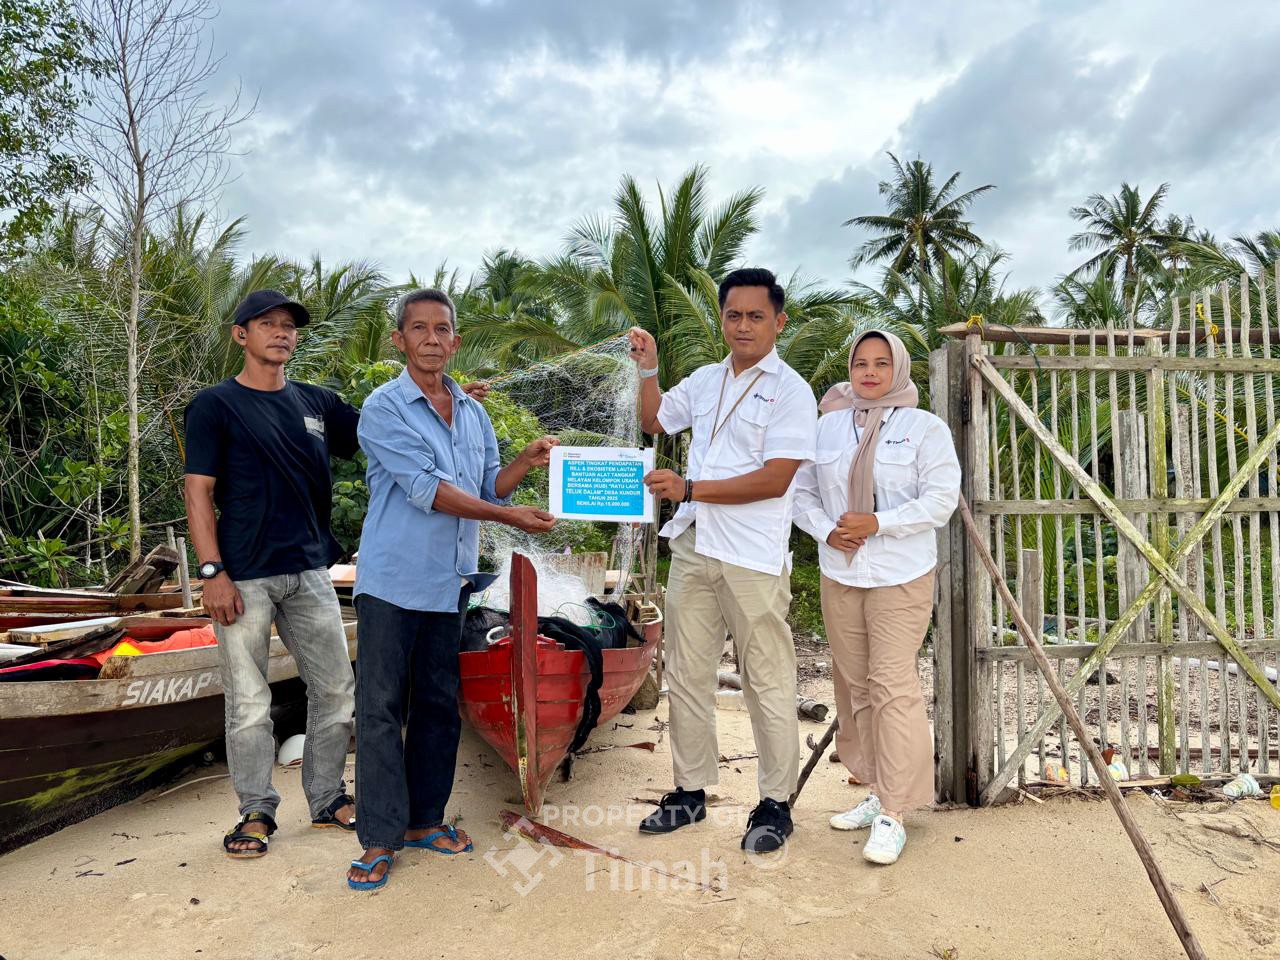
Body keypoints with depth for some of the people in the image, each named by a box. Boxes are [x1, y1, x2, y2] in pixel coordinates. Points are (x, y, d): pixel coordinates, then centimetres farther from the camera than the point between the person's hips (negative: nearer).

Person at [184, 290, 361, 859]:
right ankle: (256, 812, 20)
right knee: (249, 703, 3)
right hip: (245, 577, -4)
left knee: (336, 691, 8)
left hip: (309, 572, 5)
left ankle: (327, 800, 24)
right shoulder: (215, 405, -1)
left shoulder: (318, 402, 12)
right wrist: (212, 572, -13)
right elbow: (198, 493, -5)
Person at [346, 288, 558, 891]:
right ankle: (380, 837, 10)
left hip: (450, 582, 6)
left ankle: (423, 819, 26)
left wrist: (526, 462, -4)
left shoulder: (473, 412, 12)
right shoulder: (384, 408, -7)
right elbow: (426, 489, -16)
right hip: (393, 580, -5)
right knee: (381, 709, 0)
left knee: (439, 706, 12)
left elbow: (487, 489, 15)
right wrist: (510, 517, -17)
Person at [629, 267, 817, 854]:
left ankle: (775, 803, 20)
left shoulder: (791, 391, -7)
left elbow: (774, 480, -16)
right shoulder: (704, 381, 12)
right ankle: (691, 790, 27)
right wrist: (647, 369, 11)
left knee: (767, 684, 4)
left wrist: (689, 489, -18)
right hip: (693, 548, 6)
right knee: (686, 674, 13)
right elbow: (653, 421, 27)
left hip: (754, 560, -6)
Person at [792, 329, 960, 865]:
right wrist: (826, 530, -8)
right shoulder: (827, 426, 9)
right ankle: (878, 792, 26)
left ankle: (893, 814, 0)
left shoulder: (924, 428, -2)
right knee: (854, 686, 11)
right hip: (839, 575, 5)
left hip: (900, 577, -5)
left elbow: (942, 498, -8)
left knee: (893, 686, -9)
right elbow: (802, 492, 11)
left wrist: (877, 523, -17)